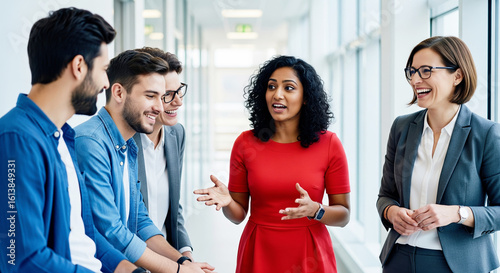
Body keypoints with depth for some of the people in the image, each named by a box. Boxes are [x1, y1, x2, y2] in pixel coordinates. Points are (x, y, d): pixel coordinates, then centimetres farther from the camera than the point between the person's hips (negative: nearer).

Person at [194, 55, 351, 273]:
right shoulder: (245, 143, -4)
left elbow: (343, 215, -2)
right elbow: (239, 214, 2)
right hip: (259, 255, 1)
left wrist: (314, 210, -21)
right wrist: (227, 202, -19)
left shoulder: (329, 144, -7)